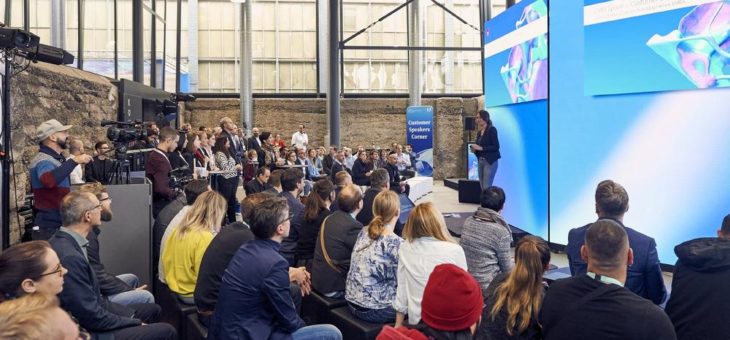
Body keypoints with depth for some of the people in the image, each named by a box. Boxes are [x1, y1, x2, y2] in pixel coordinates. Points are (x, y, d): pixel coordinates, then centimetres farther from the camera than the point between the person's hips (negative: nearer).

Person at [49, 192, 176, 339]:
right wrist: (135, 323, -11)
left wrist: (130, 314, 3)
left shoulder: (62, 240, -1)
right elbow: (93, 317, -25)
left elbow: (91, 295, 5)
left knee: (153, 310, 19)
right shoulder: (70, 257, -30)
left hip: (88, 315, 9)